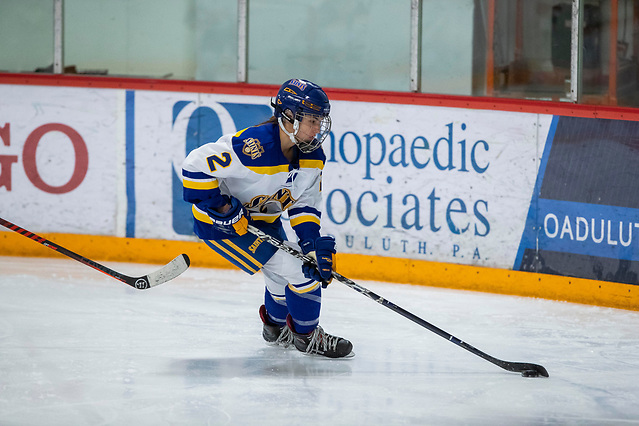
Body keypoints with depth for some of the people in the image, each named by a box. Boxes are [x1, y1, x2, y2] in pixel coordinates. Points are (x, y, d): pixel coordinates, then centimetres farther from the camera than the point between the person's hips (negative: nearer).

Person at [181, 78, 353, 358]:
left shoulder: (312, 156, -9)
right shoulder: (253, 146, -35)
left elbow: (305, 204, 0)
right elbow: (196, 166, -30)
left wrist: (313, 242, -15)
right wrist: (221, 208, -27)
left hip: (263, 220, 9)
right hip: (221, 224, -9)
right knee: (290, 269, -14)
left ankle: (277, 329, 47)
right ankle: (307, 336, 5)